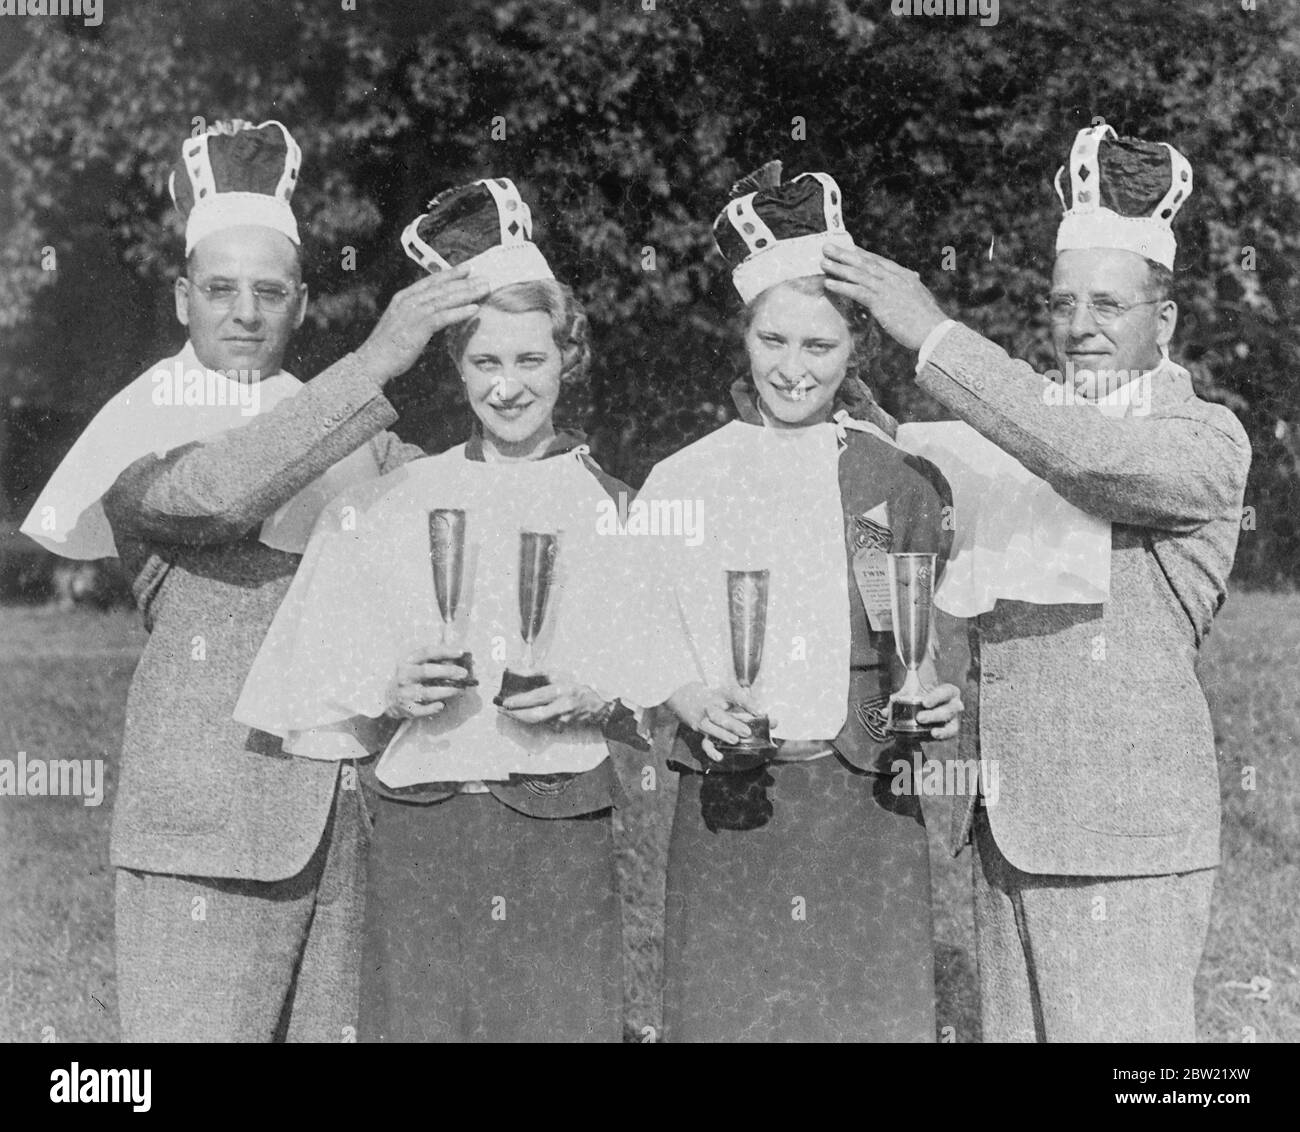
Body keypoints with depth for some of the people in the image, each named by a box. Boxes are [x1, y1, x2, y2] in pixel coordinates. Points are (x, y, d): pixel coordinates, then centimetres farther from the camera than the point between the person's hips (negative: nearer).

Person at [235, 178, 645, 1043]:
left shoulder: (613, 513, 6)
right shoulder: (389, 506, 8)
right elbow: (319, 695, 7)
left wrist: (589, 698, -13)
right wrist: (397, 693, -12)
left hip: (563, 835, 0)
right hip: (421, 835, 1)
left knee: (563, 1019, -4)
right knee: (419, 1021, -1)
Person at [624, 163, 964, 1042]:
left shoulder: (903, 478, 6)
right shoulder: (684, 480, 6)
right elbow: (644, 635, 4)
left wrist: (936, 695, -9)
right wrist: (695, 703, -15)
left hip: (866, 802, 0)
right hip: (729, 803, 0)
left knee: (876, 1009, -1)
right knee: (728, 1008, 0)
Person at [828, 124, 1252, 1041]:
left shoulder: (1207, 440, -7)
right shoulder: (1033, 426, 15)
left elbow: (1093, 457, -26)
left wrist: (929, 333, -23)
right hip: (1009, 826, 7)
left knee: (1120, 1028, -5)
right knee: (1016, 1029, 11)